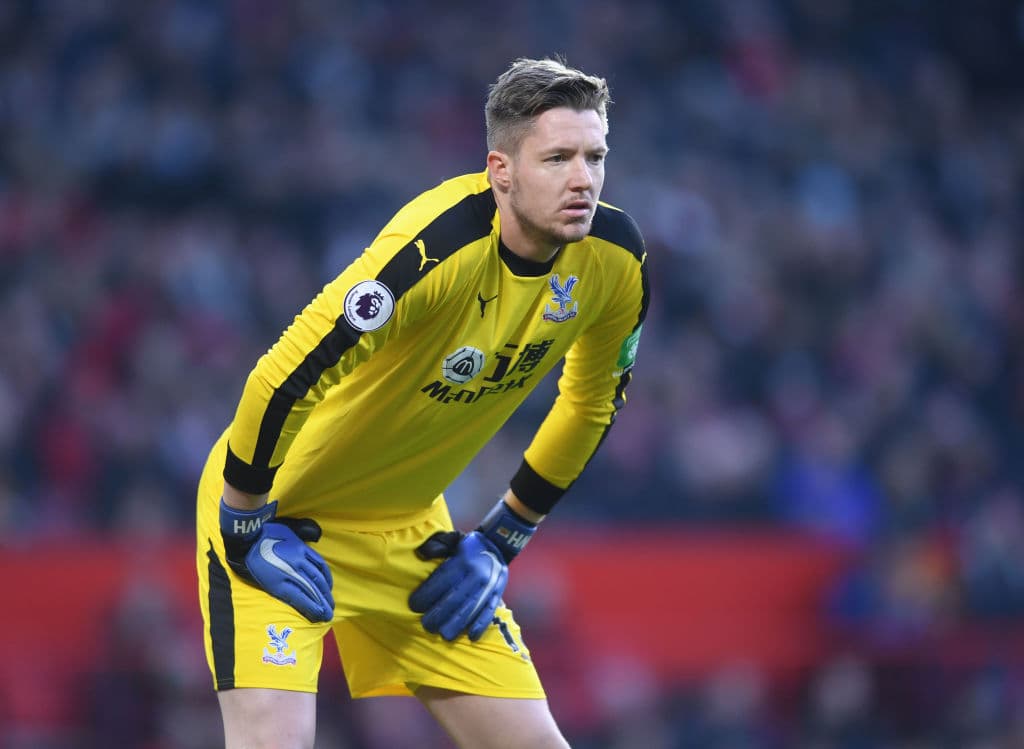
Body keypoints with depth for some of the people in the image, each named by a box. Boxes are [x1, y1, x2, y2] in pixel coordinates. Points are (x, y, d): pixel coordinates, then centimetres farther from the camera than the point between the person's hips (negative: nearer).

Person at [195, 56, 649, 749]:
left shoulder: (614, 260, -11)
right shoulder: (440, 247, -32)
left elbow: (593, 400, 9)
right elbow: (283, 379, -32)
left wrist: (503, 541, 8)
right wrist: (247, 528, -22)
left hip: (410, 527, 7)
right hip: (275, 511, -7)